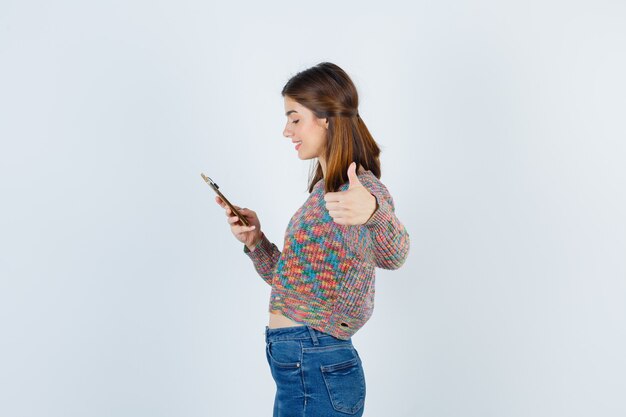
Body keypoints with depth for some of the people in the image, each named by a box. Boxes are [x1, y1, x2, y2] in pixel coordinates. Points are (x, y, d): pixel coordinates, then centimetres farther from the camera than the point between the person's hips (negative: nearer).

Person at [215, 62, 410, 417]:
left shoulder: (363, 189, -15)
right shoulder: (325, 190, 12)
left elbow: (391, 255, -35)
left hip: (315, 373, -8)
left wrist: (374, 212, -54)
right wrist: (255, 241, 3)